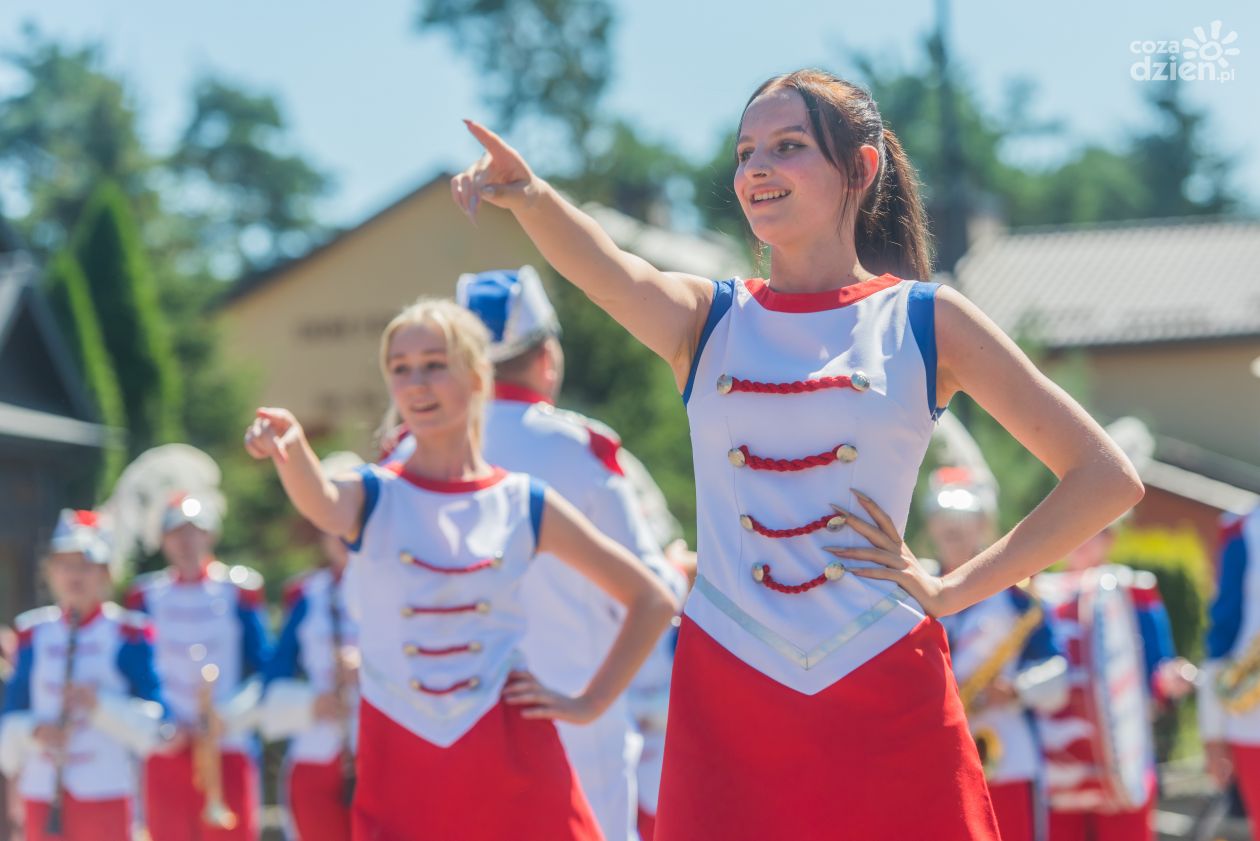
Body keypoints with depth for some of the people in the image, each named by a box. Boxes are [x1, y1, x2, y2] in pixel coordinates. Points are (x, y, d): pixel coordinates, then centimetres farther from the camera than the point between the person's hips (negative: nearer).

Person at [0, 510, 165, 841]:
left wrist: (99, 705, -20)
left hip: (104, 792, -3)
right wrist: (34, 731, -12)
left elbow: (152, 722, -4)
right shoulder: (34, 634, 9)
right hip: (41, 792, 3)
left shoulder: (128, 635, -1)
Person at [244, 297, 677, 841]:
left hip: (512, 769, 0)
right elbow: (324, 506, -26)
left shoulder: (525, 505, 3)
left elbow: (652, 602, 9)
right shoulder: (373, 496, 1)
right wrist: (291, 449, -47)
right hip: (400, 770, 0)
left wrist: (590, 704, 2)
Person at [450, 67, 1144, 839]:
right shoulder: (707, 320, 7)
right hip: (727, 701, 2)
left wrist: (952, 591, -2)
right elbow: (607, 272, -17)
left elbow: (1107, 479, 2)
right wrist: (527, 194, -38)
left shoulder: (927, 323, 3)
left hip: (886, 700, -1)